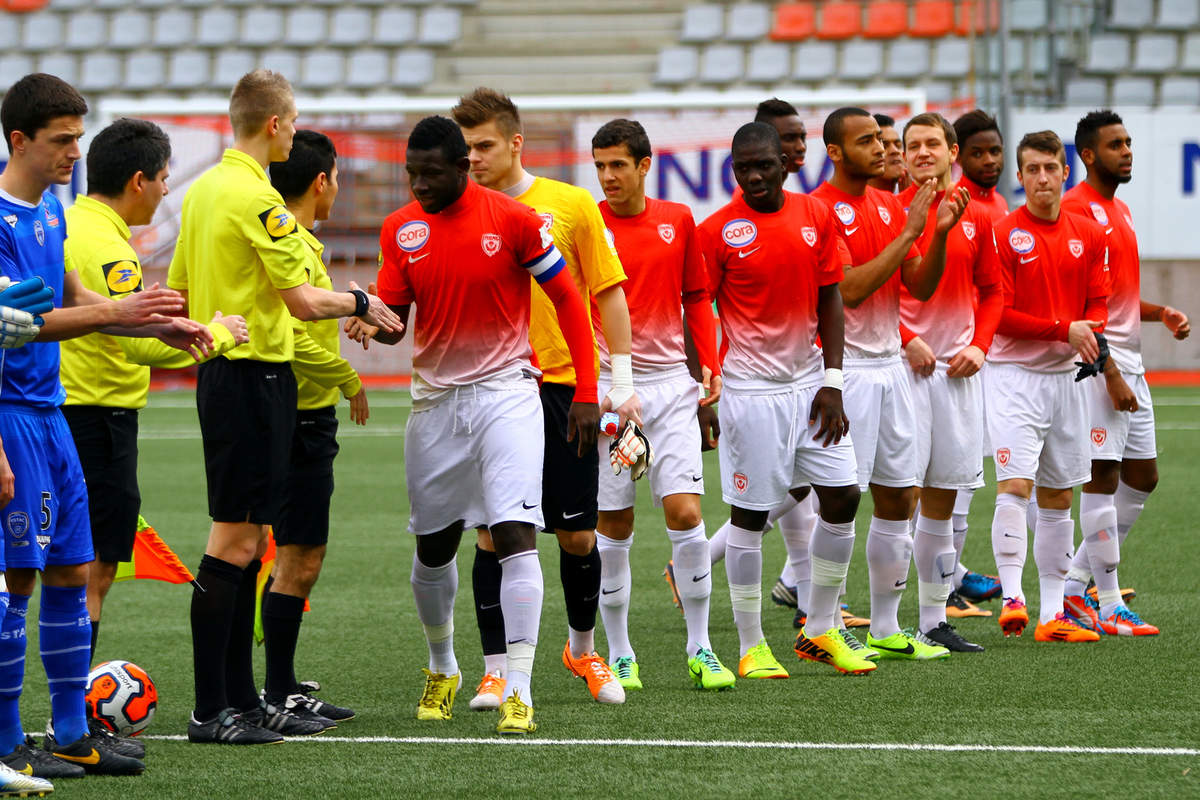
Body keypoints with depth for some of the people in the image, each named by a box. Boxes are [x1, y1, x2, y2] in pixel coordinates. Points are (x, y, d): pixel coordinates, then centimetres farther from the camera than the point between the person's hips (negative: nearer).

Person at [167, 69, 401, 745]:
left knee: (248, 540, 13)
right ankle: (211, 712, -8)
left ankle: (242, 699, 16)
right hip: (255, 378, -10)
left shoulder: (202, 191, 13)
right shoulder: (256, 197, -16)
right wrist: (361, 303, 0)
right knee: (235, 542, -8)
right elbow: (304, 301, -17)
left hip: (219, 376, 10)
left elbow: (177, 292, 18)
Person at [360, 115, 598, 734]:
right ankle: (442, 669, 35)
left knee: (515, 536, -16)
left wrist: (586, 394, -6)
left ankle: (518, 690, -16)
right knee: (433, 547, 11)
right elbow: (393, 320, 6)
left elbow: (568, 300, -3)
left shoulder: (512, 220, -9)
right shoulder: (400, 230, 2)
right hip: (435, 398, 4)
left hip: (506, 392, -4)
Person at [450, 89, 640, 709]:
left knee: (577, 535, 5)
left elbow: (608, 295, 5)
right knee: (495, 533, -4)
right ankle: (496, 669, 2)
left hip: (562, 386, -1)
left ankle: (583, 649, 27)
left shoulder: (571, 206, 1)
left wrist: (622, 383, 0)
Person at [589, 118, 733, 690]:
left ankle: (700, 649, 2)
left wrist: (710, 364, 5)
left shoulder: (679, 221, 7)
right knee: (613, 525, 2)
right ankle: (619, 655, 13)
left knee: (685, 513, -7)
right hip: (609, 386, -2)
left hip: (670, 384, 2)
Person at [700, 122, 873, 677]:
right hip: (750, 389, -5)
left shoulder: (817, 216, 5)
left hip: (809, 380, 5)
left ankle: (820, 631, 17)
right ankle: (751, 647, 7)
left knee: (843, 499, 3)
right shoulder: (718, 230, -7)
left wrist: (832, 382, 1)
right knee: (749, 513, -2)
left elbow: (830, 299, 8)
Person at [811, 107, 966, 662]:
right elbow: (850, 289, -20)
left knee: (899, 498, 8)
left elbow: (920, 287, 10)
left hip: (889, 363, 8)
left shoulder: (890, 205, 12)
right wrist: (909, 231, -19)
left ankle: (886, 629, 16)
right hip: (845, 367, -8)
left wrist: (939, 234, -6)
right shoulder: (820, 210, -11)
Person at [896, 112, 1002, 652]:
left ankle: (934, 621, 15)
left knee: (943, 496, 9)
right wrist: (905, 339, -14)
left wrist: (979, 345, 1)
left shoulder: (976, 219, 10)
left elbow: (992, 290, 16)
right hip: (904, 366, -5)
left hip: (958, 368, 5)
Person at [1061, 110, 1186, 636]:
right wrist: (1111, 374, -21)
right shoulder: (1077, 209, -12)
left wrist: (1160, 314, 8)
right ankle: (1108, 606, -3)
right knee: (1103, 475, -7)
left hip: (1129, 360, 10)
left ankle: (1074, 583, 17)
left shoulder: (1120, 211, 18)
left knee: (1142, 476, 10)